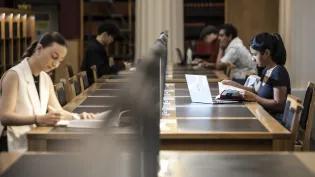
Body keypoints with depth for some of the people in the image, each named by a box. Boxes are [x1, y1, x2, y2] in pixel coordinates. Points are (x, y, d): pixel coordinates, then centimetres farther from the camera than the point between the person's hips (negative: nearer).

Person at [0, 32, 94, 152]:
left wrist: (77, 117, -8)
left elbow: (57, 111, 12)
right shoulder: (14, 75, -10)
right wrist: (39, 119, -32)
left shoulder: (46, 79, 14)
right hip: (19, 148, -7)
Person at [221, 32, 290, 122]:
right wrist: (237, 86, 15)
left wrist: (254, 98, -20)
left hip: (277, 121, -8)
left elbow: (278, 104, -17)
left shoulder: (279, 72, -15)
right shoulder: (266, 71, 13)